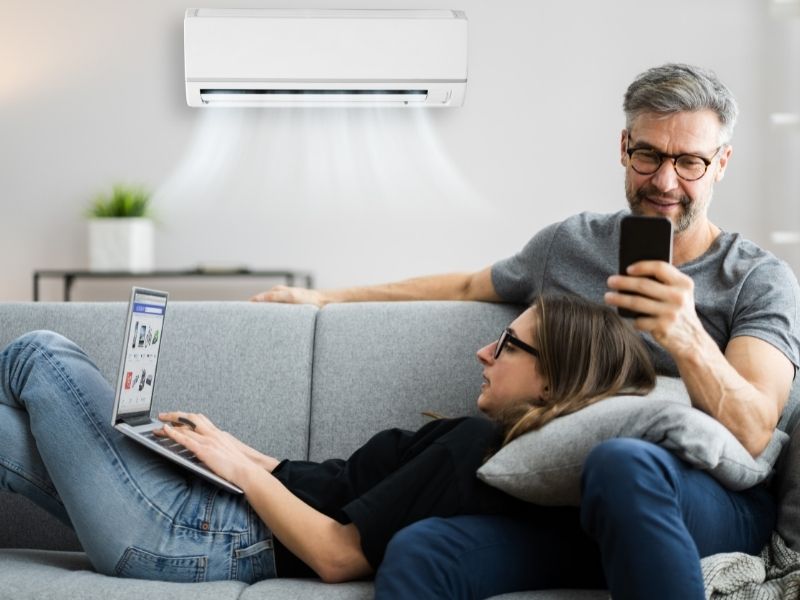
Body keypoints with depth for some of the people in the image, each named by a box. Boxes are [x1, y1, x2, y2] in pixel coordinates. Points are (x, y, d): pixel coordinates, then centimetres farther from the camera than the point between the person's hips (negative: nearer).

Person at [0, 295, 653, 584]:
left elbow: (338, 555, -24)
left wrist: (240, 467, -12)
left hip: (192, 538, -8)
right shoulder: (481, 438, 8)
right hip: (221, 505, 8)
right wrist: (228, 446, 9)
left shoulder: (477, 448, -21)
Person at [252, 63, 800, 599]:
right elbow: (467, 287, 30)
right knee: (415, 554, -27)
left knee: (622, 462, -40)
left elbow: (753, 433, -12)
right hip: (566, 503, 3)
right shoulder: (569, 244, 14)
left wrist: (688, 340, -32)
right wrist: (328, 296, 31)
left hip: (710, 508, -2)